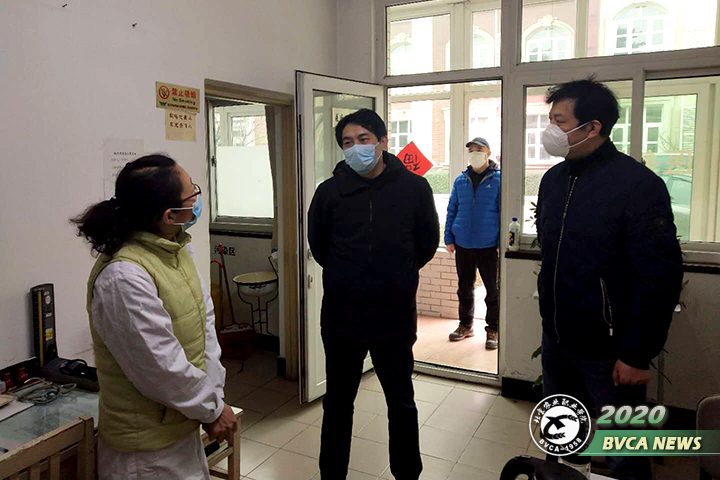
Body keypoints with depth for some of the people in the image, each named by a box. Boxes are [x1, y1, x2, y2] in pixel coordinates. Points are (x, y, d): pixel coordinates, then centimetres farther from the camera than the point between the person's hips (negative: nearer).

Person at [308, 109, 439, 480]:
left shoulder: (414, 188, -7)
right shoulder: (330, 191, -6)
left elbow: (427, 242, 7)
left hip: (395, 317, 0)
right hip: (341, 317, 1)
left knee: (402, 405, 17)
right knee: (337, 404, 17)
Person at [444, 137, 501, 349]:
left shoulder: (498, 180, -4)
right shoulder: (461, 180, 7)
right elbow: (452, 210, 10)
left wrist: (503, 242, -10)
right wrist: (449, 238, 5)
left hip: (488, 245, -4)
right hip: (462, 244, 4)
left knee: (493, 289, 5)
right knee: (464, 287, 15)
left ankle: (493, 330, 18)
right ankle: (466, 325, 29)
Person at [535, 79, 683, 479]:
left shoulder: (638, 184, -17)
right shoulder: (554, 179, 4)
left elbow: (661, 277, -18)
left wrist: (638, 354, -17)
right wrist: (551, 309, 15)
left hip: (609, 351, -6)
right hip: (556, 340, 7)